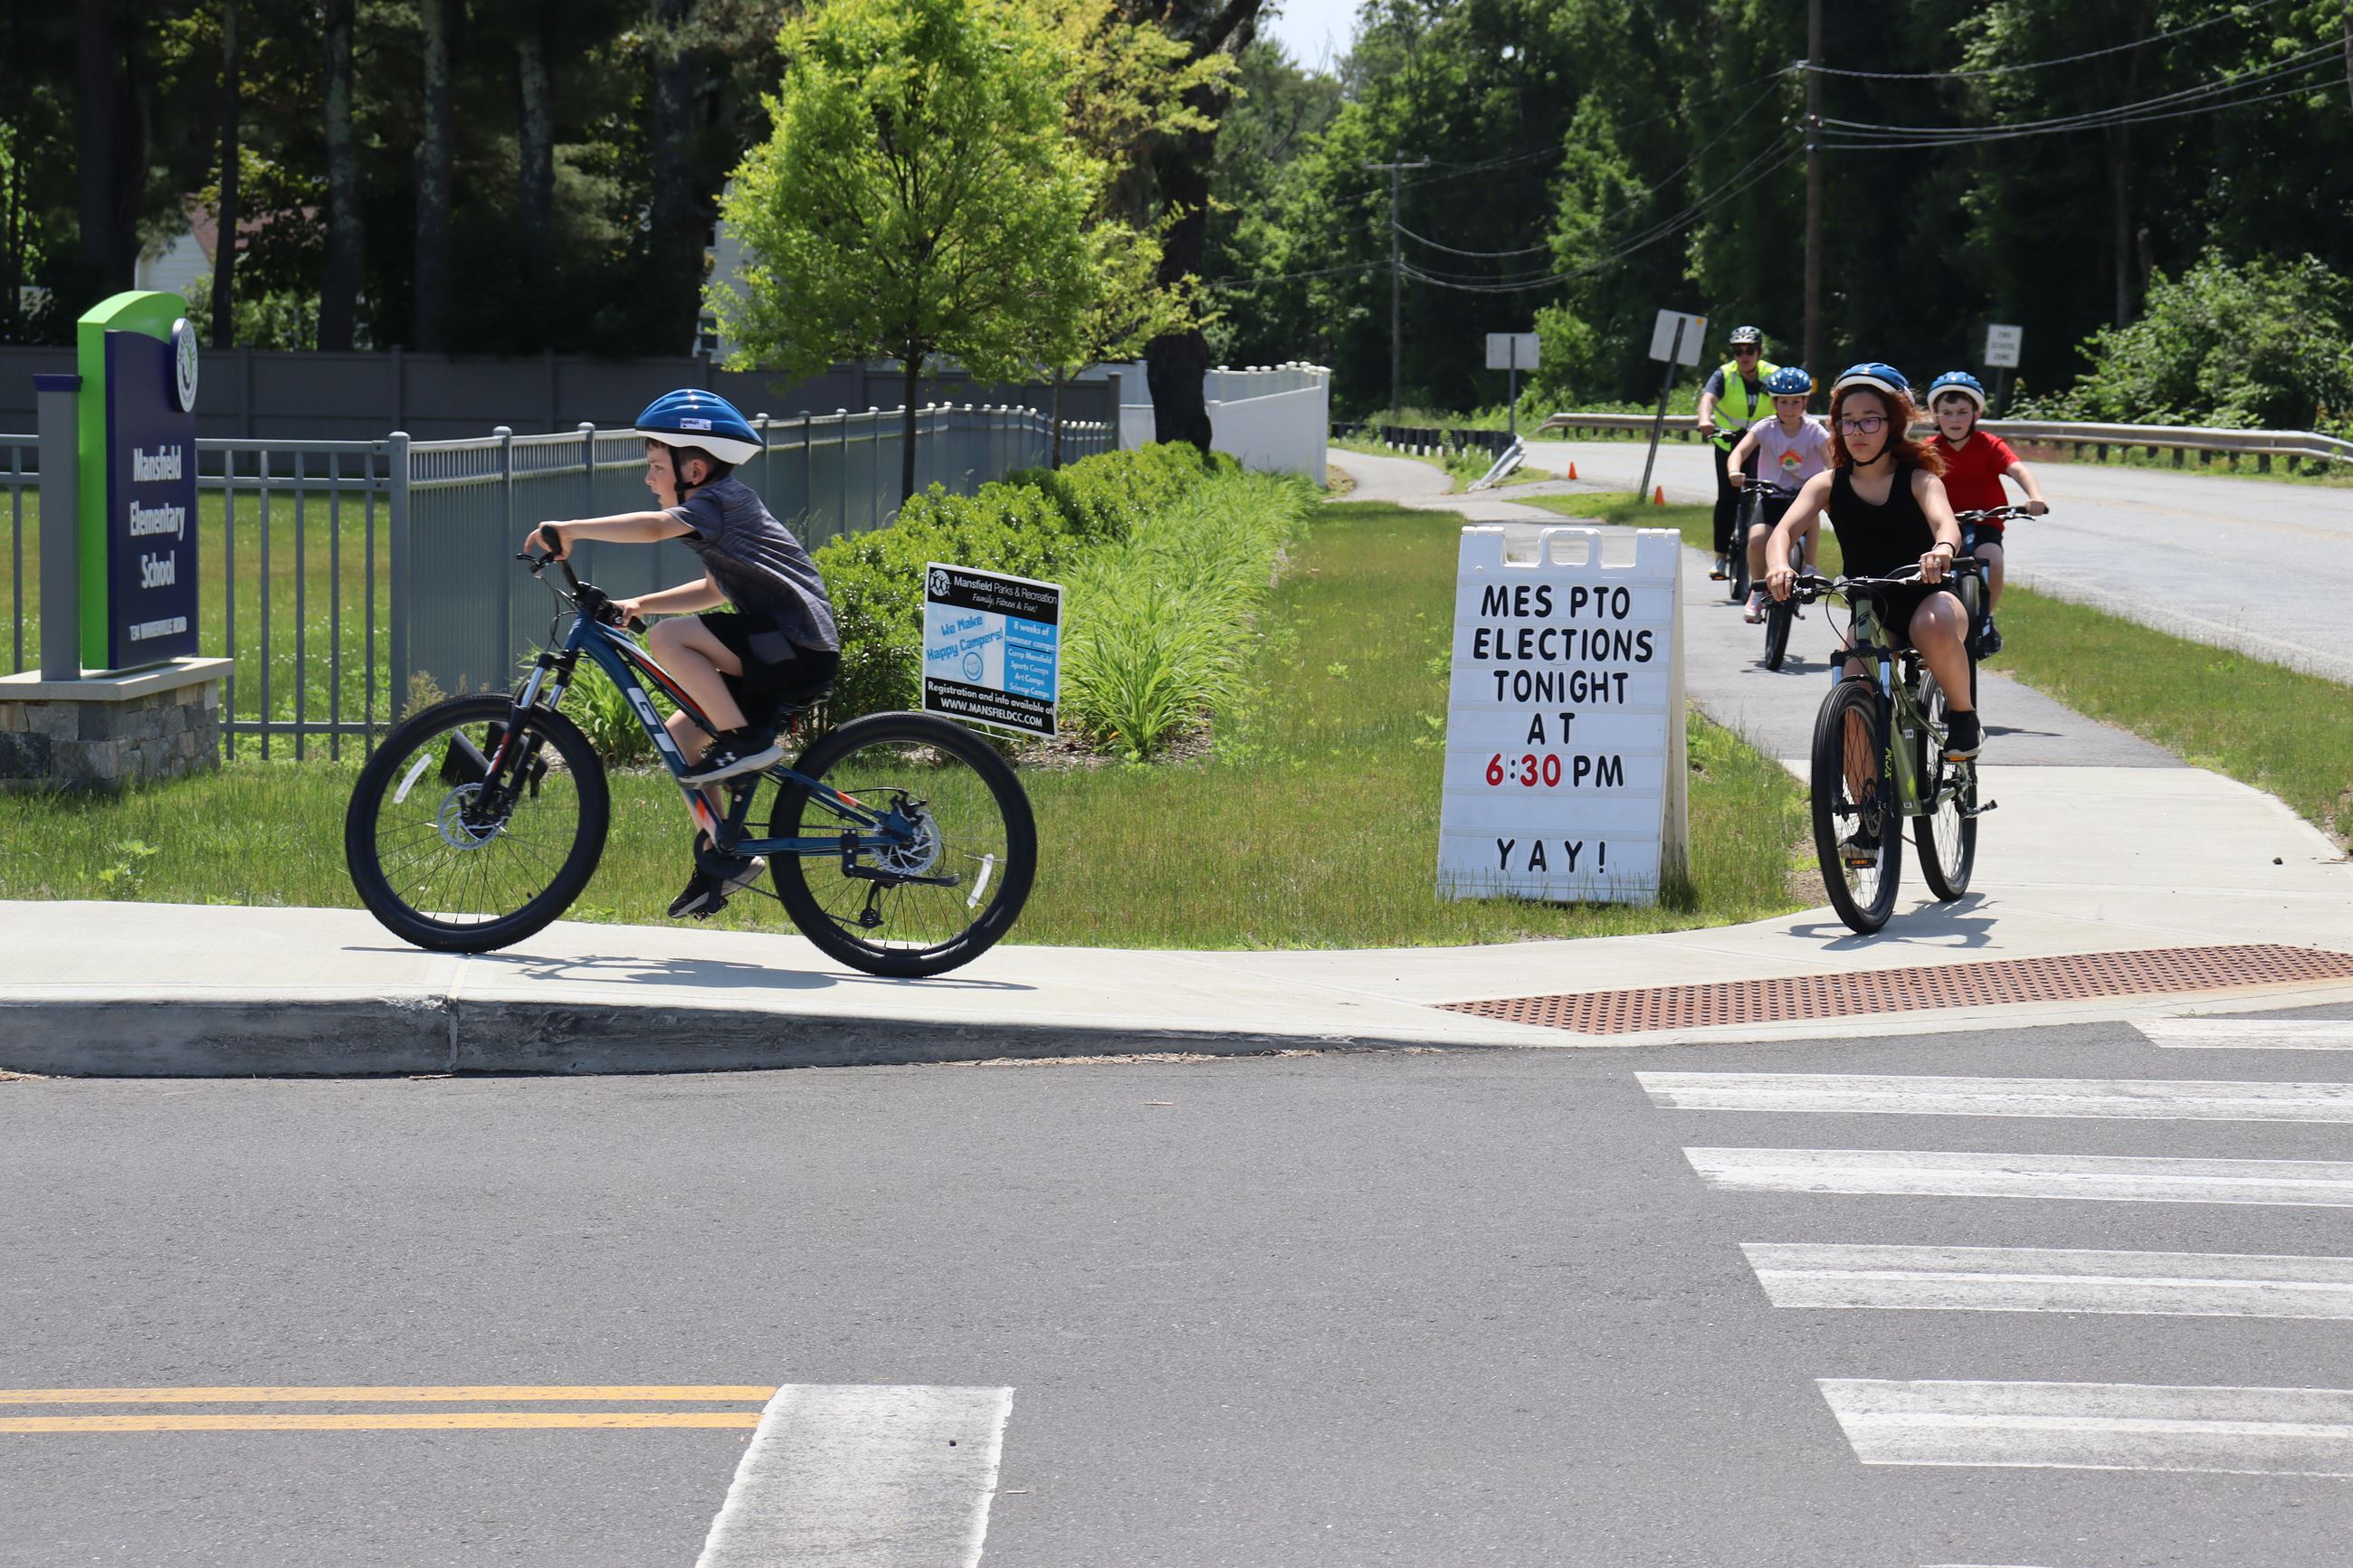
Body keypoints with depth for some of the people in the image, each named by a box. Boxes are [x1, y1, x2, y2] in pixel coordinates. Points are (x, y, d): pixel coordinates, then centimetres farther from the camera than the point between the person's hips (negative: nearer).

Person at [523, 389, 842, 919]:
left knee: (669, 638, -22)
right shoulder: (718, 510, 20)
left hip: (800, 649, -10)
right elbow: (718, 591, 31)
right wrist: (639, 604, 21)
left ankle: (746, 740, -15)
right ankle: (722, 854, 14)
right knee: (680, 731, 10)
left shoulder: (721, 500, -10)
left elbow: (653, 527, -27)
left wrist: (569, 530, -27)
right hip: (787, 655, 10)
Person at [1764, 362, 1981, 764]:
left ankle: (1963, 715, -12)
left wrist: (1943, 549, -52)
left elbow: (1945, 523, -26)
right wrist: (1779, 566, -40)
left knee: (1934, 628, -38)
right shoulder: (1828, 485, 0)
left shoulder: (1919, 480, -6)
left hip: (1928, 599, -2)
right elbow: (1784, 530, -15)